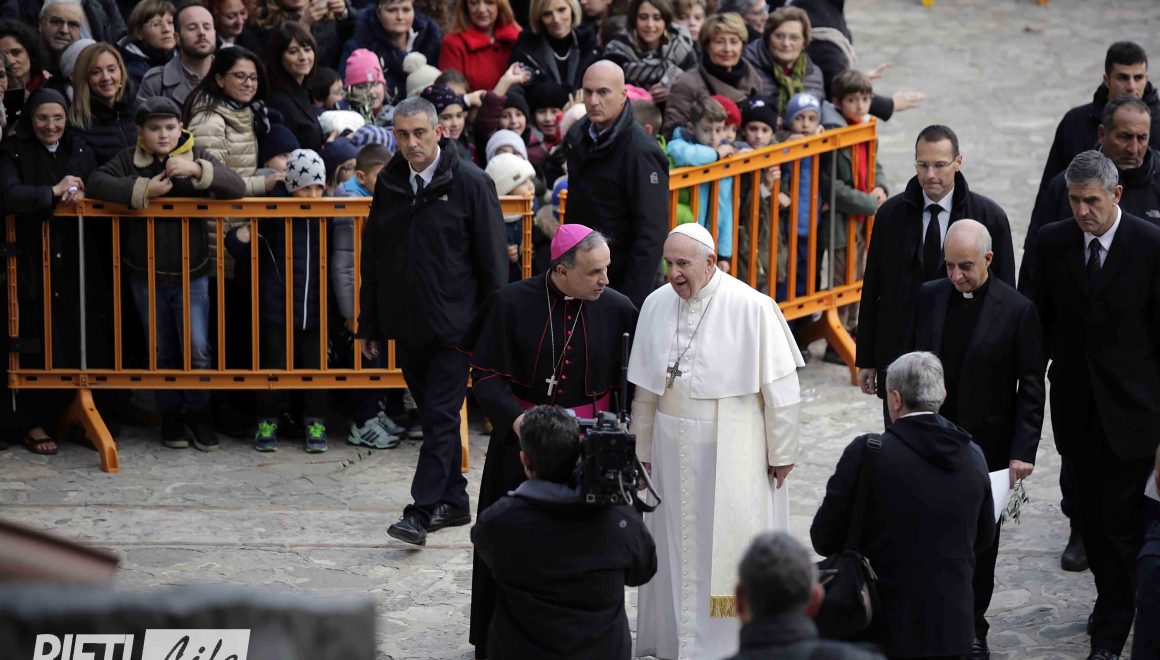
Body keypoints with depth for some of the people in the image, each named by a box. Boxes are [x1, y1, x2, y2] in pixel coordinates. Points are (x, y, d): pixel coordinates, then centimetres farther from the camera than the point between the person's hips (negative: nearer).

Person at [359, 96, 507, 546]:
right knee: (432, 413, 13)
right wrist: (370, 324, 14)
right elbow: (373, 258, 15)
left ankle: (422, 512, -10)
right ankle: (453, 500, 23)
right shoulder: (389, 184, 7)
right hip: (407, 324, 6)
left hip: (454, 324, -6)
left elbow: (492, 261, -6)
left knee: (441, 417, -8)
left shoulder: (470, 184, -8)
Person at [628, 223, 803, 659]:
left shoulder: (751, 308, -14)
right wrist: (642, 449, 12)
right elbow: (645, 387, 9)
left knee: (729, 548, 0)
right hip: (674, 449, 4)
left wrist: (782, 454, -6)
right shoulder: (656, 305, 1)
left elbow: (779, 388, -9)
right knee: (677, 549, 10)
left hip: (734, 452, -4)